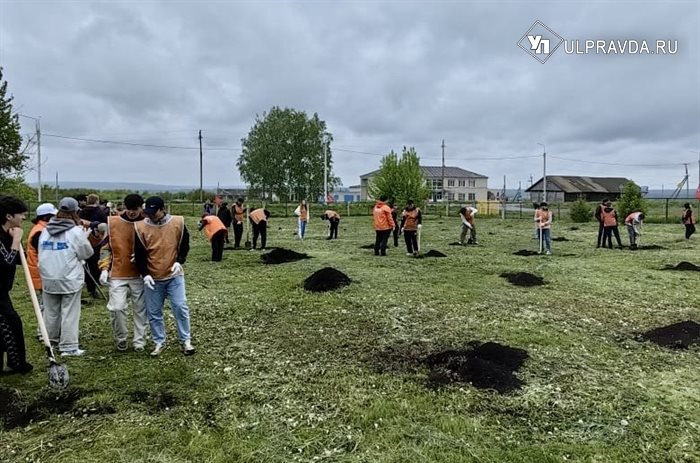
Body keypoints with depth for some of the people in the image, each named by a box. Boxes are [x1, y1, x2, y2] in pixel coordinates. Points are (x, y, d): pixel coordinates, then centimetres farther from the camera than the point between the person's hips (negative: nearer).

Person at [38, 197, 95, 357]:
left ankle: (50, 340, 30)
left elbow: (42, 253, 12)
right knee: (70, 313, -1)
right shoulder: (76, 231, -11)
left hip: (48, 278, 5)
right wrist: (84, 237, 10)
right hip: (70, 279, -5)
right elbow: (87, 253, -3)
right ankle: (69, 347, 1)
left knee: (51, 311, 17)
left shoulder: (45, 230, 6)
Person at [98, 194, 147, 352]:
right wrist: (104, 268, -2)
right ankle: (121, 338, 16)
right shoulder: (112, 222, -1)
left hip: (140, 275, 0)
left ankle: (139, 341, 21)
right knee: (116, 308, -6)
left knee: (140, 310, 7)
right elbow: (106, 247, 7)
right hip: (117, 275, 1)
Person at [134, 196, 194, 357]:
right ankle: (159, 342, 23)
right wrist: (145, 274, -13)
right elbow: (139, 254, -3)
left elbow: (184, 245, 4)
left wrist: (179, 261, -11)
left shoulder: (178, 222, -7)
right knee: (154, 312, 7)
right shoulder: (141, 227, -7)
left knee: (180, 307, -2)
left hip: (174, 275, -1)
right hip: (153, 277, 1)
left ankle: (185, 341, 12)